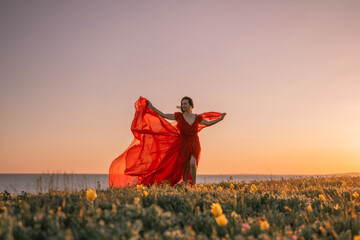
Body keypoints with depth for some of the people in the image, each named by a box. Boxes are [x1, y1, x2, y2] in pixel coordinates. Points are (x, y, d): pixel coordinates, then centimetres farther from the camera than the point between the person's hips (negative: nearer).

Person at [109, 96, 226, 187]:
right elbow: (163, 116, 0)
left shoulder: (197, 118, 3)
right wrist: (151, 107, -3)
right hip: (183, 144, 0)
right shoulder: (179, 116, -2)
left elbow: (208, 123, 18)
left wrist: (220, 119, 12)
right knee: (185, 167, -1)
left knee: (192, 164, -20)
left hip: (194, 144, 0)